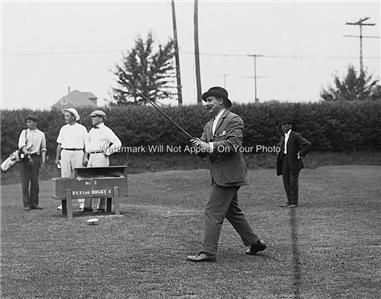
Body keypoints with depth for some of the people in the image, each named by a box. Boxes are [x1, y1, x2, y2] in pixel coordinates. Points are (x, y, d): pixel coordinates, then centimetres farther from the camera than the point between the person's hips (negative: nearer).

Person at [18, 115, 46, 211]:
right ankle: (26, 204, 1)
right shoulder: (24, 132, 8)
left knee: (35, 181, 1)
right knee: (25, 182, -2)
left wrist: (43, 160, 0)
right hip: (25, 158, -1)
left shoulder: (41, 134, 11)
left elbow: (43, 148, 12)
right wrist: (27, 155, -19)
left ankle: (34, 203, 7)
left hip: (36, 158, 1)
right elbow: (21, 145, -5)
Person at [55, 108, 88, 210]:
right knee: (65, 178, 0)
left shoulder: (81, 129, 3)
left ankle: (82, 203, 3)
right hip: (65, 153, 3)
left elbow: (86, 144, 3)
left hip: (78, 153, -3)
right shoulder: (63, 129, 13)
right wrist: (57, 158, 8)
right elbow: (59, 144, 14)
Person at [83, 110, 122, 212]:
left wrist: (107, 152, -11)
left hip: (101, 157, -7)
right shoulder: (92, 131, 19)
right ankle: (87, 206, 1)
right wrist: (86, 157, 18)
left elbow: (118, 143, -8)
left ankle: (101, 207, -1)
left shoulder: (106, 130, -3)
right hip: (91, 157, 7)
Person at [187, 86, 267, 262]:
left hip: (228, 174, -9)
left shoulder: (234, 120, -8)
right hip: (219, 175, 9)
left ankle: (208, 252, -8)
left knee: (213, 212, -10)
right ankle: (254, 242, 27)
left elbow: (233, 145, -21)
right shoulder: (209, 126, 17)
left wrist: (210, 146, -24)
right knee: (232, 211, 16)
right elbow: (203, 153, 13)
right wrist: (200, 146, -10)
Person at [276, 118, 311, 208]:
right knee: (286, 182, 7)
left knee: (293, 182, -6)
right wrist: (281, 155, 19)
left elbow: (307, 144, -17)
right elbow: (280, 146, 36)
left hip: (294, 162, -7)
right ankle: (289, 201, 15)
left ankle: (294, 202, -2)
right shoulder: (283, 137, 16)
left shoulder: (296, 136, -9)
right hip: (285, 162, 7)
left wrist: (300, 154, -15)